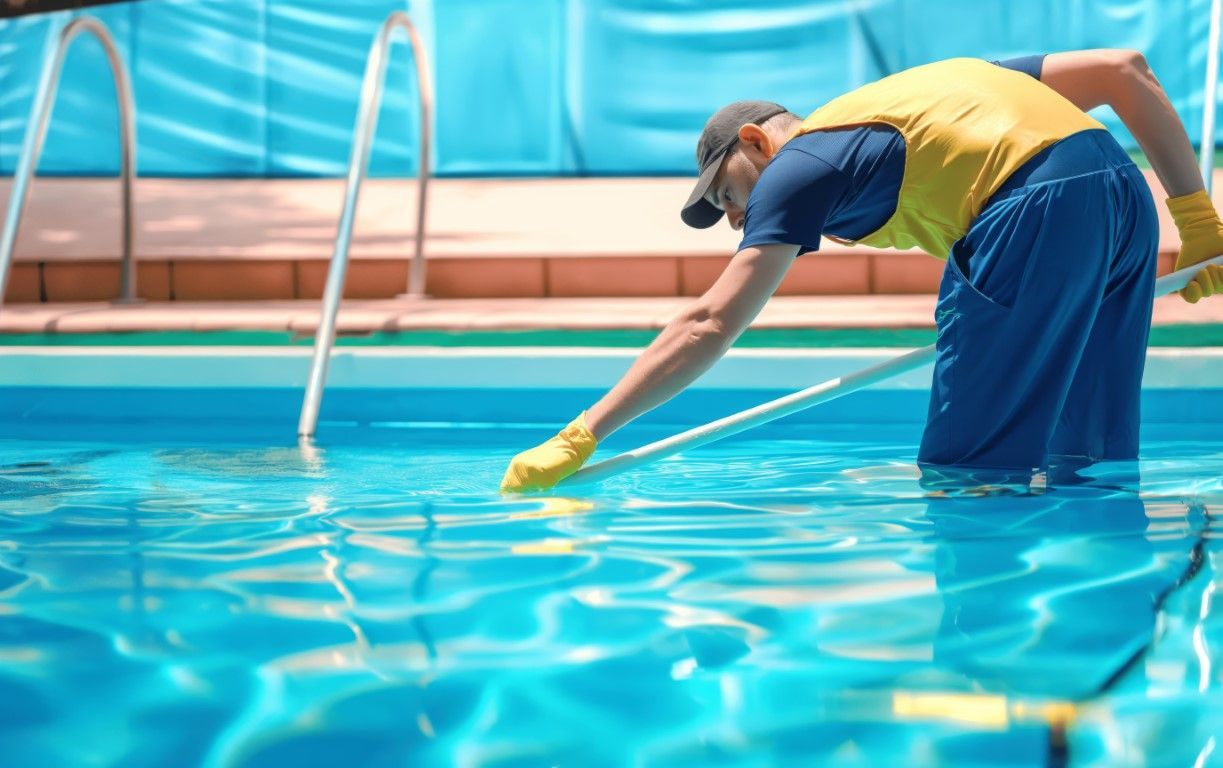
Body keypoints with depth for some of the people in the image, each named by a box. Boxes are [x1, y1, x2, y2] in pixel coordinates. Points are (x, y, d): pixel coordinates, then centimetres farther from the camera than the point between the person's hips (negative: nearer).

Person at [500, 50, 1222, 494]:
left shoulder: (799, 161, 13)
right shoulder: (945, 80, 34)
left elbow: (710, 325, 5)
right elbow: (1127, 69, 27)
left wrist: (580, 438, 6)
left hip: (1040, 208, -8)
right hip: (1127, 192, 8)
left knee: (968, 470, -2)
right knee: (1089, 462, 13)